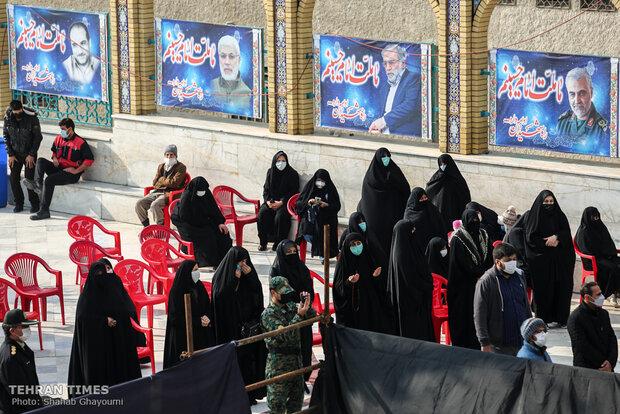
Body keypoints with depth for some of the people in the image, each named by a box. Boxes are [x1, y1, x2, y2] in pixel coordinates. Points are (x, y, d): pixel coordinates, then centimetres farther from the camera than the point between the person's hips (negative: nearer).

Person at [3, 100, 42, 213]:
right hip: (15, 154, 3)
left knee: (29, 178, -8)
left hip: (29, 154, -3)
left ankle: (34, 203, 8)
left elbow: (37, 137, -10)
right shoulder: (8, 118, -9)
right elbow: (6, 137, 1)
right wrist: (10, 154, -4)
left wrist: (32, 155, -12)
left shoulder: (32, 118, -18)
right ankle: (19, 203, 12)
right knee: (13, 178, -2)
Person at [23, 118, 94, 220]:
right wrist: (54, 158, 6)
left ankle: (44, 211, -27)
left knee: (49, 180, -28)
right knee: (40, 161, -15)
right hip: (58, 168, 7)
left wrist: (76, 171, -15)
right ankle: (37, 184, -40)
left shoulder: (80, 143, -8)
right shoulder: (58, 139, 13)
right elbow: (54, 151, 31)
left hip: (70, 173, -7)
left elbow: (90, 159, -11)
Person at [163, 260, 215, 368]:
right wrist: (198, 322, -17)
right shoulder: (176, 292, -12)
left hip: (202, 335, 6)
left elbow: (208, 306, 14)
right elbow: (176, 317, -14)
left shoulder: (199, 286, 8)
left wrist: (207, 317, -9)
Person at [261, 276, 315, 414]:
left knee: (296, 402, 15)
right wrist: (299, 315, -30)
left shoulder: (290, 307, 9)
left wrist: (307, 306, -12)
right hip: (279, 365, -7)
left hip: (296, 359, 7)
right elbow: (284, 335, -23)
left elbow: (312, 316, 8)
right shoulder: (268, 315, -12)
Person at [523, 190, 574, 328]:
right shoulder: (534, 216, 3)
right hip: (541, 259, -3)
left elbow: (566, 233, 2)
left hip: (560, 259, 3)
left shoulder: (559, 216, 13)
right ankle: (544, 319, -1)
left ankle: (561, 318, 0)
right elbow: (531, 238, -3)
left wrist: (556, 237, -17)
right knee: (544, 288, -5)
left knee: (561, 287, -3)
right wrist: (549, 244, -9)